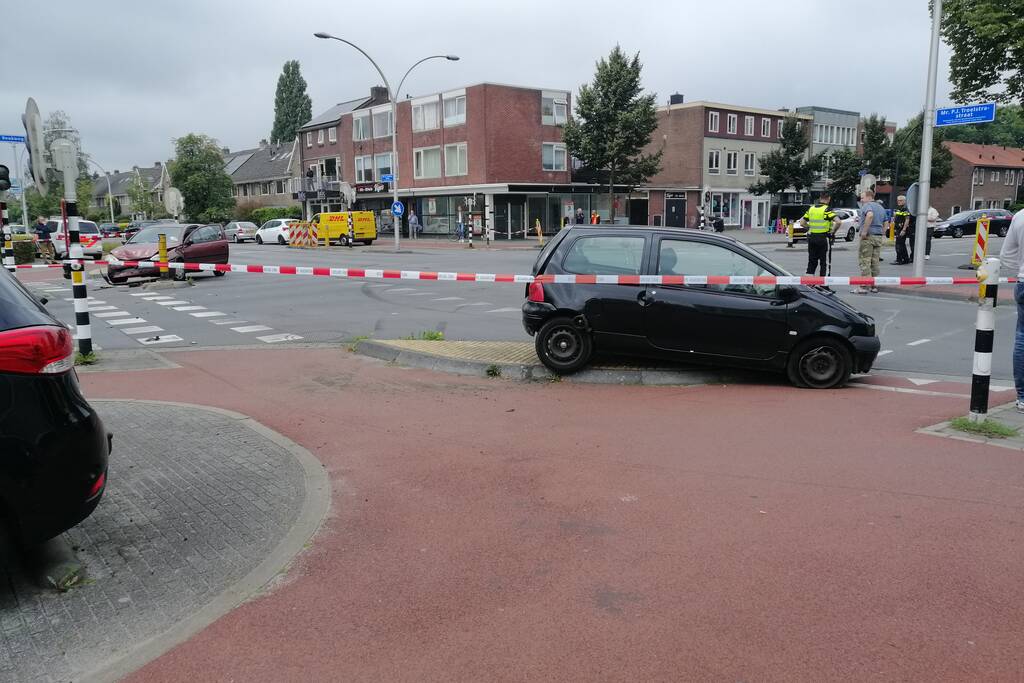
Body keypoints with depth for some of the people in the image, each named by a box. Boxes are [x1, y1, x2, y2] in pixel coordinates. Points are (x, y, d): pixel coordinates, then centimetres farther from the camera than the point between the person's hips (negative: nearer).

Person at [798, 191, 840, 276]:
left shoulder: (811, 209, 6)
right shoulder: (827, 210, -10)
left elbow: (802, 222, 9)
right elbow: (838, 222, -22)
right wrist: (833, 230, -7)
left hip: (812, 237, 5)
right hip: (824, 238, -5)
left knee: (811, 261, 13)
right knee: (824, 262, 5)